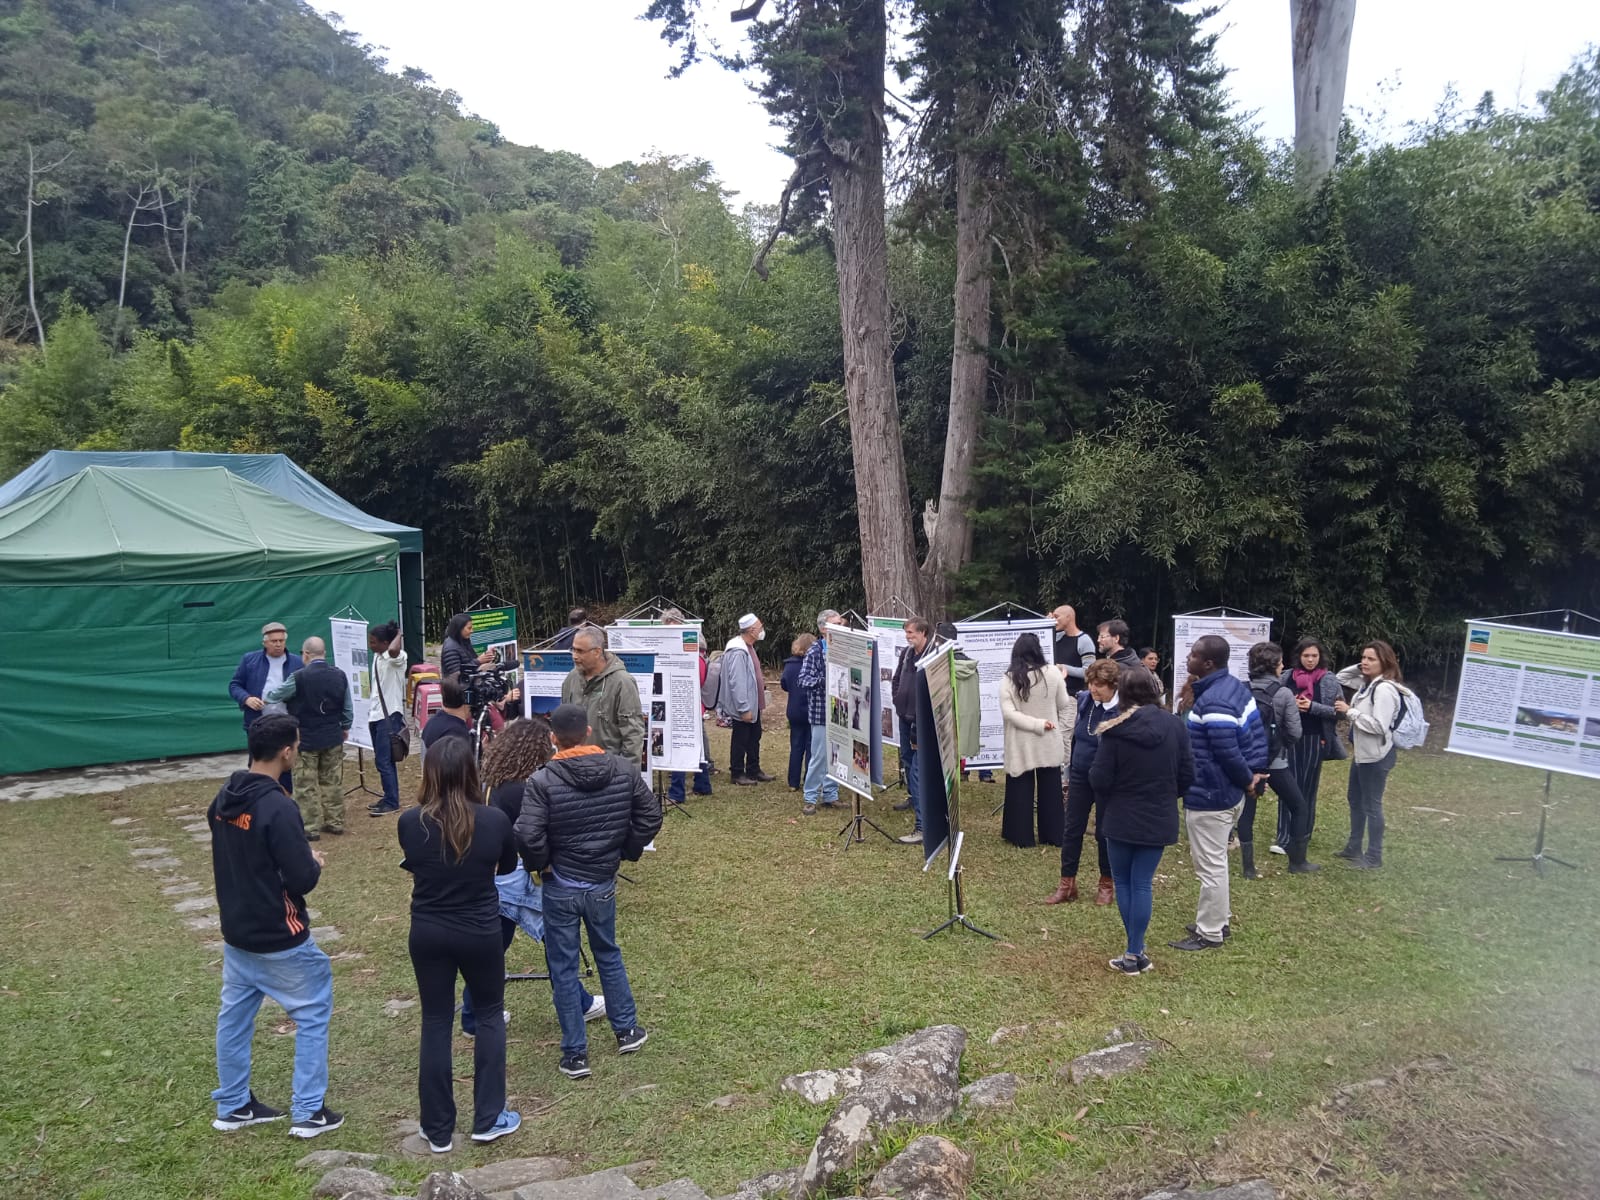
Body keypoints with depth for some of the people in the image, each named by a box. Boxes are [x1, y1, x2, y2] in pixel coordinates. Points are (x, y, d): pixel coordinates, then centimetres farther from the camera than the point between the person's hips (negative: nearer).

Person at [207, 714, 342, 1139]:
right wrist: (315, 863, -2)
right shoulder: (278, 808, -26)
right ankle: (308, 1112, 12)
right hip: (280, 939, -8)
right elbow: (301, 879, -23)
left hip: (236, 931, 8)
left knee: (234, 1017, 18)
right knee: (312, 1015, 7)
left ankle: (232, 1107, 31)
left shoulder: (224, 798, 0)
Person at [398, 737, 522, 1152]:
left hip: (427, 934, 1)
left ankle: (438, 1130, 22)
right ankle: (489, 1118, 21)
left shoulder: (410, 822, -14)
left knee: (435, 1023, 14)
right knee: (490, 1014, 19)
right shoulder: (494, 819, -16)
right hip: (480, 933, -1)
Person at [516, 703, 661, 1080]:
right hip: (603, 883, 3)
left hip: (560, 888, -3)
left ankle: (575, 1053, 18)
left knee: (563, 968, 11)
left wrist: (541, 864, -6)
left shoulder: (542, 781, -18)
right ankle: (627, 1031, 35)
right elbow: (650, 817, -2)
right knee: (608, 955, 25)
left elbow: (528, 836, -25)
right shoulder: (625, 771, -7)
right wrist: (627, 851, 10)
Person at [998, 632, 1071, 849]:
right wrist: (1061, 733, 11)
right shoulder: (1053, 674, -7)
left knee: (1021, 790, 7)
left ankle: (1022, 836, 12)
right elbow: (1065, 707, 1)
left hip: (1021, 745, -1)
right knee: (1050, 790, 12)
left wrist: (1038, 725, -13)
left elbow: (1008, 713, -16)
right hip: (1049, 743, 1)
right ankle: (1053, 835, 19)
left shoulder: (1008, 679, -9)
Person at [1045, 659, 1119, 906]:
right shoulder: (1084, 700, -2)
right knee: (1072, 829, 9)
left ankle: (1107, 883, 28)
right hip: (1080, 775, 5)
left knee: (1105, 832, 9)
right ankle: (1067, 883, 19)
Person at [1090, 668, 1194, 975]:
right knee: (1143, 884, 9)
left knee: (1123, 882, 13)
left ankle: (1135, 952, 16)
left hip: (1121, 819, -2)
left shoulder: (1115, 730, -15)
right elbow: (1187, 774, -1)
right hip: (1159, 820, 2)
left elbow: (1099, 780, -14)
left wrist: (1109, 800, 9)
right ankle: (1135, 953, 9)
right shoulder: (1175, 726, -7)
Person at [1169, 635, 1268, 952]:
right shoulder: (1235, 687, 6)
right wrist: (1256, 770, 4)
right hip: (1227, 793, 11)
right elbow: (1256, 731, 8)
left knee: (1210, 866, 2)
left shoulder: (1214, 703, -27)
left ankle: (1209, 934, 13)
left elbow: (1228, 752, -25)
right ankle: (1216, 921, 35)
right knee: (1215, 862, 23)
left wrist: (1246, 779, -9)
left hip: (1208, 797, -11)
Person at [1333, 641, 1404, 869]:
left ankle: (1374, 856, 11)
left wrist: (1349, 711, -21)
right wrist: (1359, 668, 3)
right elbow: (1341, 677, 21)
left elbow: (1379, 726, -28)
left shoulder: (1384, 689, -23)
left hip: (1377, 756, -10)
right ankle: (1354, 847, 33)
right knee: (1355, 800, 20)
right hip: (1362, 753, 10)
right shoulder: (1367, 683, 7)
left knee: (1371, 805, 0)